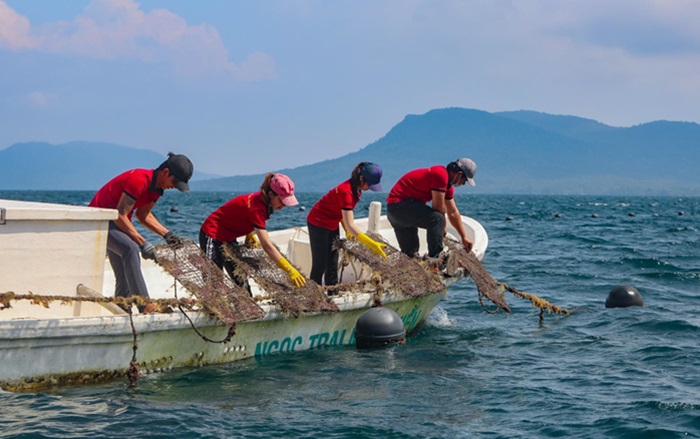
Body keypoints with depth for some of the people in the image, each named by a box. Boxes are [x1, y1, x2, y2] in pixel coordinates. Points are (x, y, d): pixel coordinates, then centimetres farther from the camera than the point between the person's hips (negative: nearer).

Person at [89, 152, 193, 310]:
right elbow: (120, 216, -28)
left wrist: (167, 234, 0)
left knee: (124, 278, 6)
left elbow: (143, 215, 13)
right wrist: (142, 243, -31)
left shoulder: (157, 187, 2)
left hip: (115, 220, 11)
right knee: (130, 249, -32)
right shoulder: (138, 180, -27)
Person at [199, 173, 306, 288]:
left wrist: (249, 235, -4)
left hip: (228, 237, 10)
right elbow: (267, 245, -37)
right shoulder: (257, 207, -32)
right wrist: (290, 270, -40)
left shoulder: (261, 199, -6)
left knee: (239, 280, 9)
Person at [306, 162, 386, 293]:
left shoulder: (355, 189, -5)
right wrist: (372, 245, -40)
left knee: (332, 265, 10)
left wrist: (349, 231, -5)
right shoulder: (346, 191, -33)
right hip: (318, 223, -9)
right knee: (320, 265, -7)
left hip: (332, 225, 9)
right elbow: (350, 225, -37)